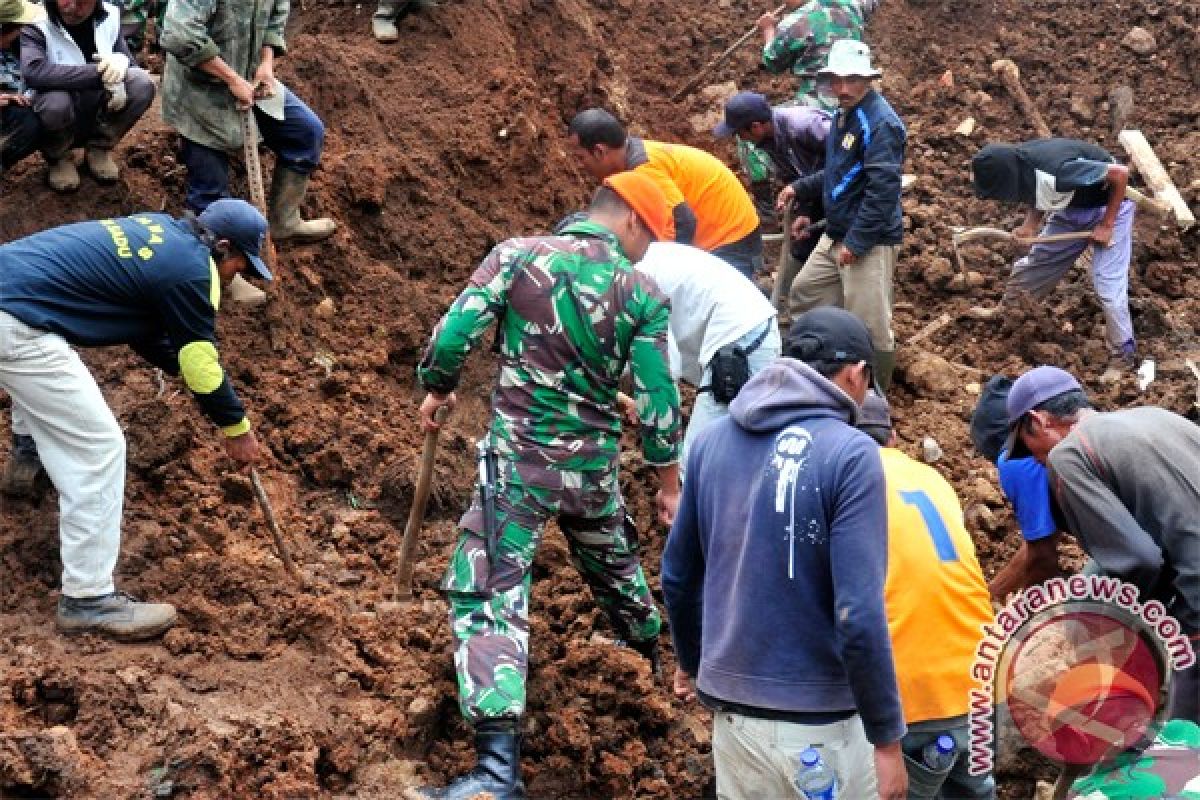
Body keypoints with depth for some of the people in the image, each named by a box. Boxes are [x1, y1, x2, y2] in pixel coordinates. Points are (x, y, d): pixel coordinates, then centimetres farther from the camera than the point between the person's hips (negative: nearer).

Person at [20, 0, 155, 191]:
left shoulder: (109, 16, -5)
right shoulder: (35, 25, -19)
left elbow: (129, 58, 5)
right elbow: (33, 72, -37)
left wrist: (121, 60, -22)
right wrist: (100, 73, -37)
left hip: (100, 114, 4)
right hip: (62, 118, -4)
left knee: (142, 83, -21)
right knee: (55, 102, -37)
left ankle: (99, 149, 3)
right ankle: (58, 158, -3)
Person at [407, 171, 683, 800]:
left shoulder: (518, 254, -6)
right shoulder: (643, 293, -3)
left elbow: (452, 335, -10)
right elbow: (658, 401, -2)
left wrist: (435, 391, 10)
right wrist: (669, 484, 11)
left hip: (518, 458, -2)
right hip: (593, 466, 3)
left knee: (489, 597, -5)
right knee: (613, 562, 30)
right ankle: (653, 650, 56)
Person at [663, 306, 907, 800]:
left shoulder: (712, 440, 3)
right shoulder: (850, 454, -15)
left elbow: (678, 575, 10)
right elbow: (858, 613, -20)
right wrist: (886, 737, -11)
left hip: (730, 711, 6)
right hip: (817, 724, -5)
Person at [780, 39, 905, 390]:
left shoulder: (880, 122, -19)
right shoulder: (844, 114, 12)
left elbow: (883, 188, -25)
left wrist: (857, 241, -23)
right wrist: (800, 188, 15)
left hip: (870, 241, -10)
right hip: (835, 236, 10)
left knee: (869, 324, -4)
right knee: (803, 295, 21)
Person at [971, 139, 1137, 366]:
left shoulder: (1059, 171, -41)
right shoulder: (1017, 165, -19)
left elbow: (1121, 173, -31)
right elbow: (1039, 196, 4)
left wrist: (1107, 224, -22)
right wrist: (1031, 223, -17)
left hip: (1107, 206, -7)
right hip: (1072, 206, 7)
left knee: (1108, 287, -10)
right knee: (1036, 263, 14)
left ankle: (1125, 353, 5)